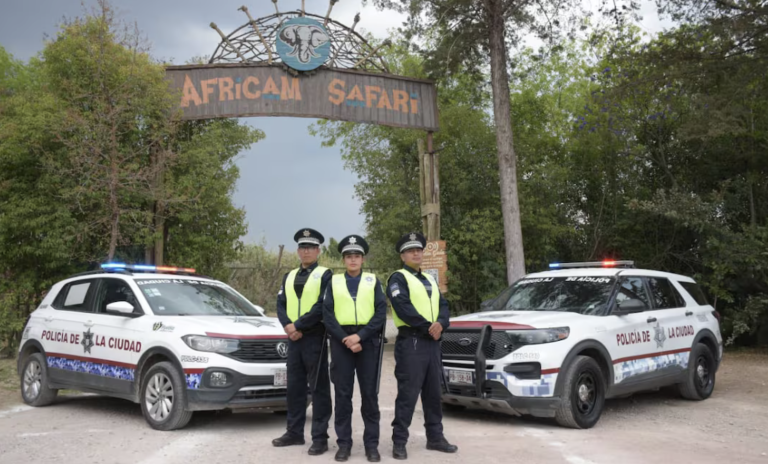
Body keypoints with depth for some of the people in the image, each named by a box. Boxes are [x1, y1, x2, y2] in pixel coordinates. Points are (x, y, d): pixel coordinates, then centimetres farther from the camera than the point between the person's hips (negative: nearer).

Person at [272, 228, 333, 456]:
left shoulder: (325, 275, -3)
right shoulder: (289, 277, 15)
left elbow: (322, 306, -13)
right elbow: (280, 304, 9)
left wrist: (298, 325, -15)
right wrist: (288, 326, -10)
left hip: (314, 337, -6)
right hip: (293, 338, 6)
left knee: (318, 388, -2)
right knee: (294, 386, 11)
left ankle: (320, 437, 3)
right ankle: (294, 432, 22)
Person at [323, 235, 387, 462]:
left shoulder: (373, 281, 9)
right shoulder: (334, 282, 10)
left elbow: (381, 313, -1)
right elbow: (327, 315, 2)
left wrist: (360, 335, -13)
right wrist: (346, 339, -10)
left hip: (368, 341, 0)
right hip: (341, 341, 1)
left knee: (369, 393, 2)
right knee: (343, 394, 3)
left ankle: (372, 444, 9)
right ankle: (344, 443, 11)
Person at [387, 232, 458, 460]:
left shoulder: (430, 279, 20)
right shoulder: (398, 278, -3)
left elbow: (443, 305, 11)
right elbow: (403, 308, -16)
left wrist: (440, 324, -10)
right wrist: (428, 327, -15)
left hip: (433, 342, 7)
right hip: (411, 342, -7)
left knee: (434, 393, 12)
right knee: (407, 394, -7)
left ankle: (435, 437, 21)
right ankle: (399, 442, 0)